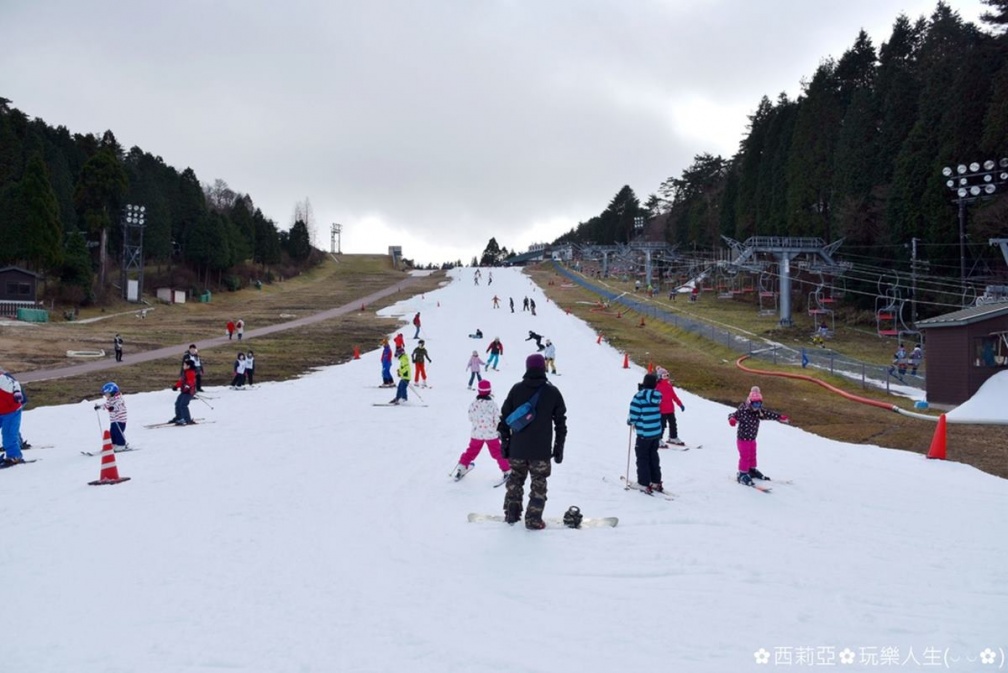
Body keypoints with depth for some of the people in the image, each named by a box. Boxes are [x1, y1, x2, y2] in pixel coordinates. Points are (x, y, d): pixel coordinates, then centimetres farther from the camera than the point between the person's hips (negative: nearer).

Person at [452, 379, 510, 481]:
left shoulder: (473, 404, -9)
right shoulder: (492, 404, -16)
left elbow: (471, 418, 3)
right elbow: (498, 420, -10)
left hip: (476, 434, 2)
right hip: (491, 434, -2)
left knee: (471, 451, 19)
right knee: (498, 453, 9)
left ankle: (461, 468, 23)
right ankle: (506, 470, 12)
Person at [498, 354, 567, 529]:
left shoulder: (516, 389, -1)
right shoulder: (552, 392, -4)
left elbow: (505, 417, 3)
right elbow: (560, 422, 1)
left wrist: (505, 442, 11)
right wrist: (559, 447, 8)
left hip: (517, 448, 2)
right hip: (541, 449, -2)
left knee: (515, 479, 18)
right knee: (538, 484, 6)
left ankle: (511, 514, 23)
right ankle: (533, 520, 3)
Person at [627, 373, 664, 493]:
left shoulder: (639, 396, -18)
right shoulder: (657, 395, -1)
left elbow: (634, 414, -18)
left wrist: (630, 421, 3)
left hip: (644, 433, -6)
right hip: (657, 432, 6)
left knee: (642, 458, 6)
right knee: (653, 457, 19)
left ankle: (644, 484, 7)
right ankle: (656, 482, 24)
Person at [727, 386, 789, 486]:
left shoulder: (759, 412, -4)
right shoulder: (742, 411, -23)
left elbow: (769, 414, 4)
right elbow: (733, 415, -21)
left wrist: (780, 417, 0)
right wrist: (732, 419, -43)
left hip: (752, 439, 7)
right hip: (742, 439, -7)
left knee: (752, 455, 22)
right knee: (745, 456, -3)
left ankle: (752, 470, 41)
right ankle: (742, 474, 8)